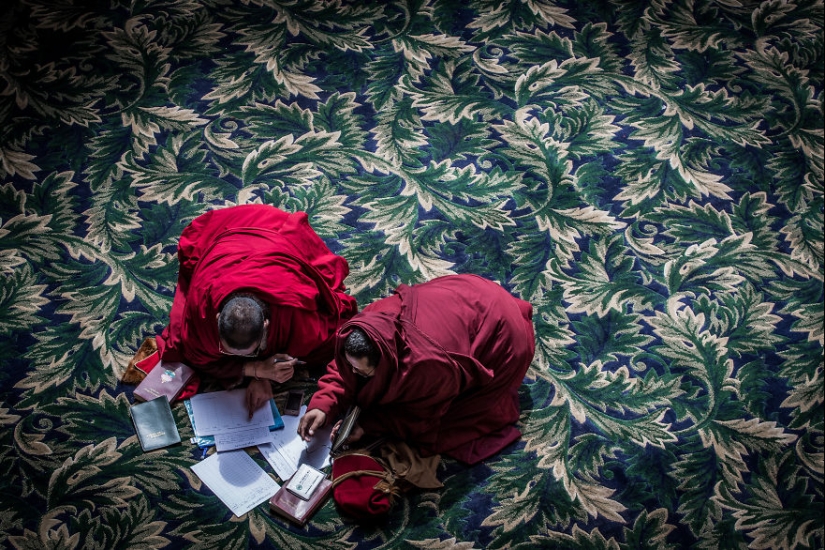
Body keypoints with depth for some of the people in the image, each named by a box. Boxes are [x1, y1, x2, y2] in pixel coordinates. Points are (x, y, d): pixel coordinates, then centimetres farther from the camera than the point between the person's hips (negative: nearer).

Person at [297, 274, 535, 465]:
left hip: (499, 334, -5)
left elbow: (422, 418, -22)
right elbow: (342, 372, -12)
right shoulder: (371, 320, -27)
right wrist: (322, 406, -27)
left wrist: (369, 426, -24)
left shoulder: (425, 367, -44)